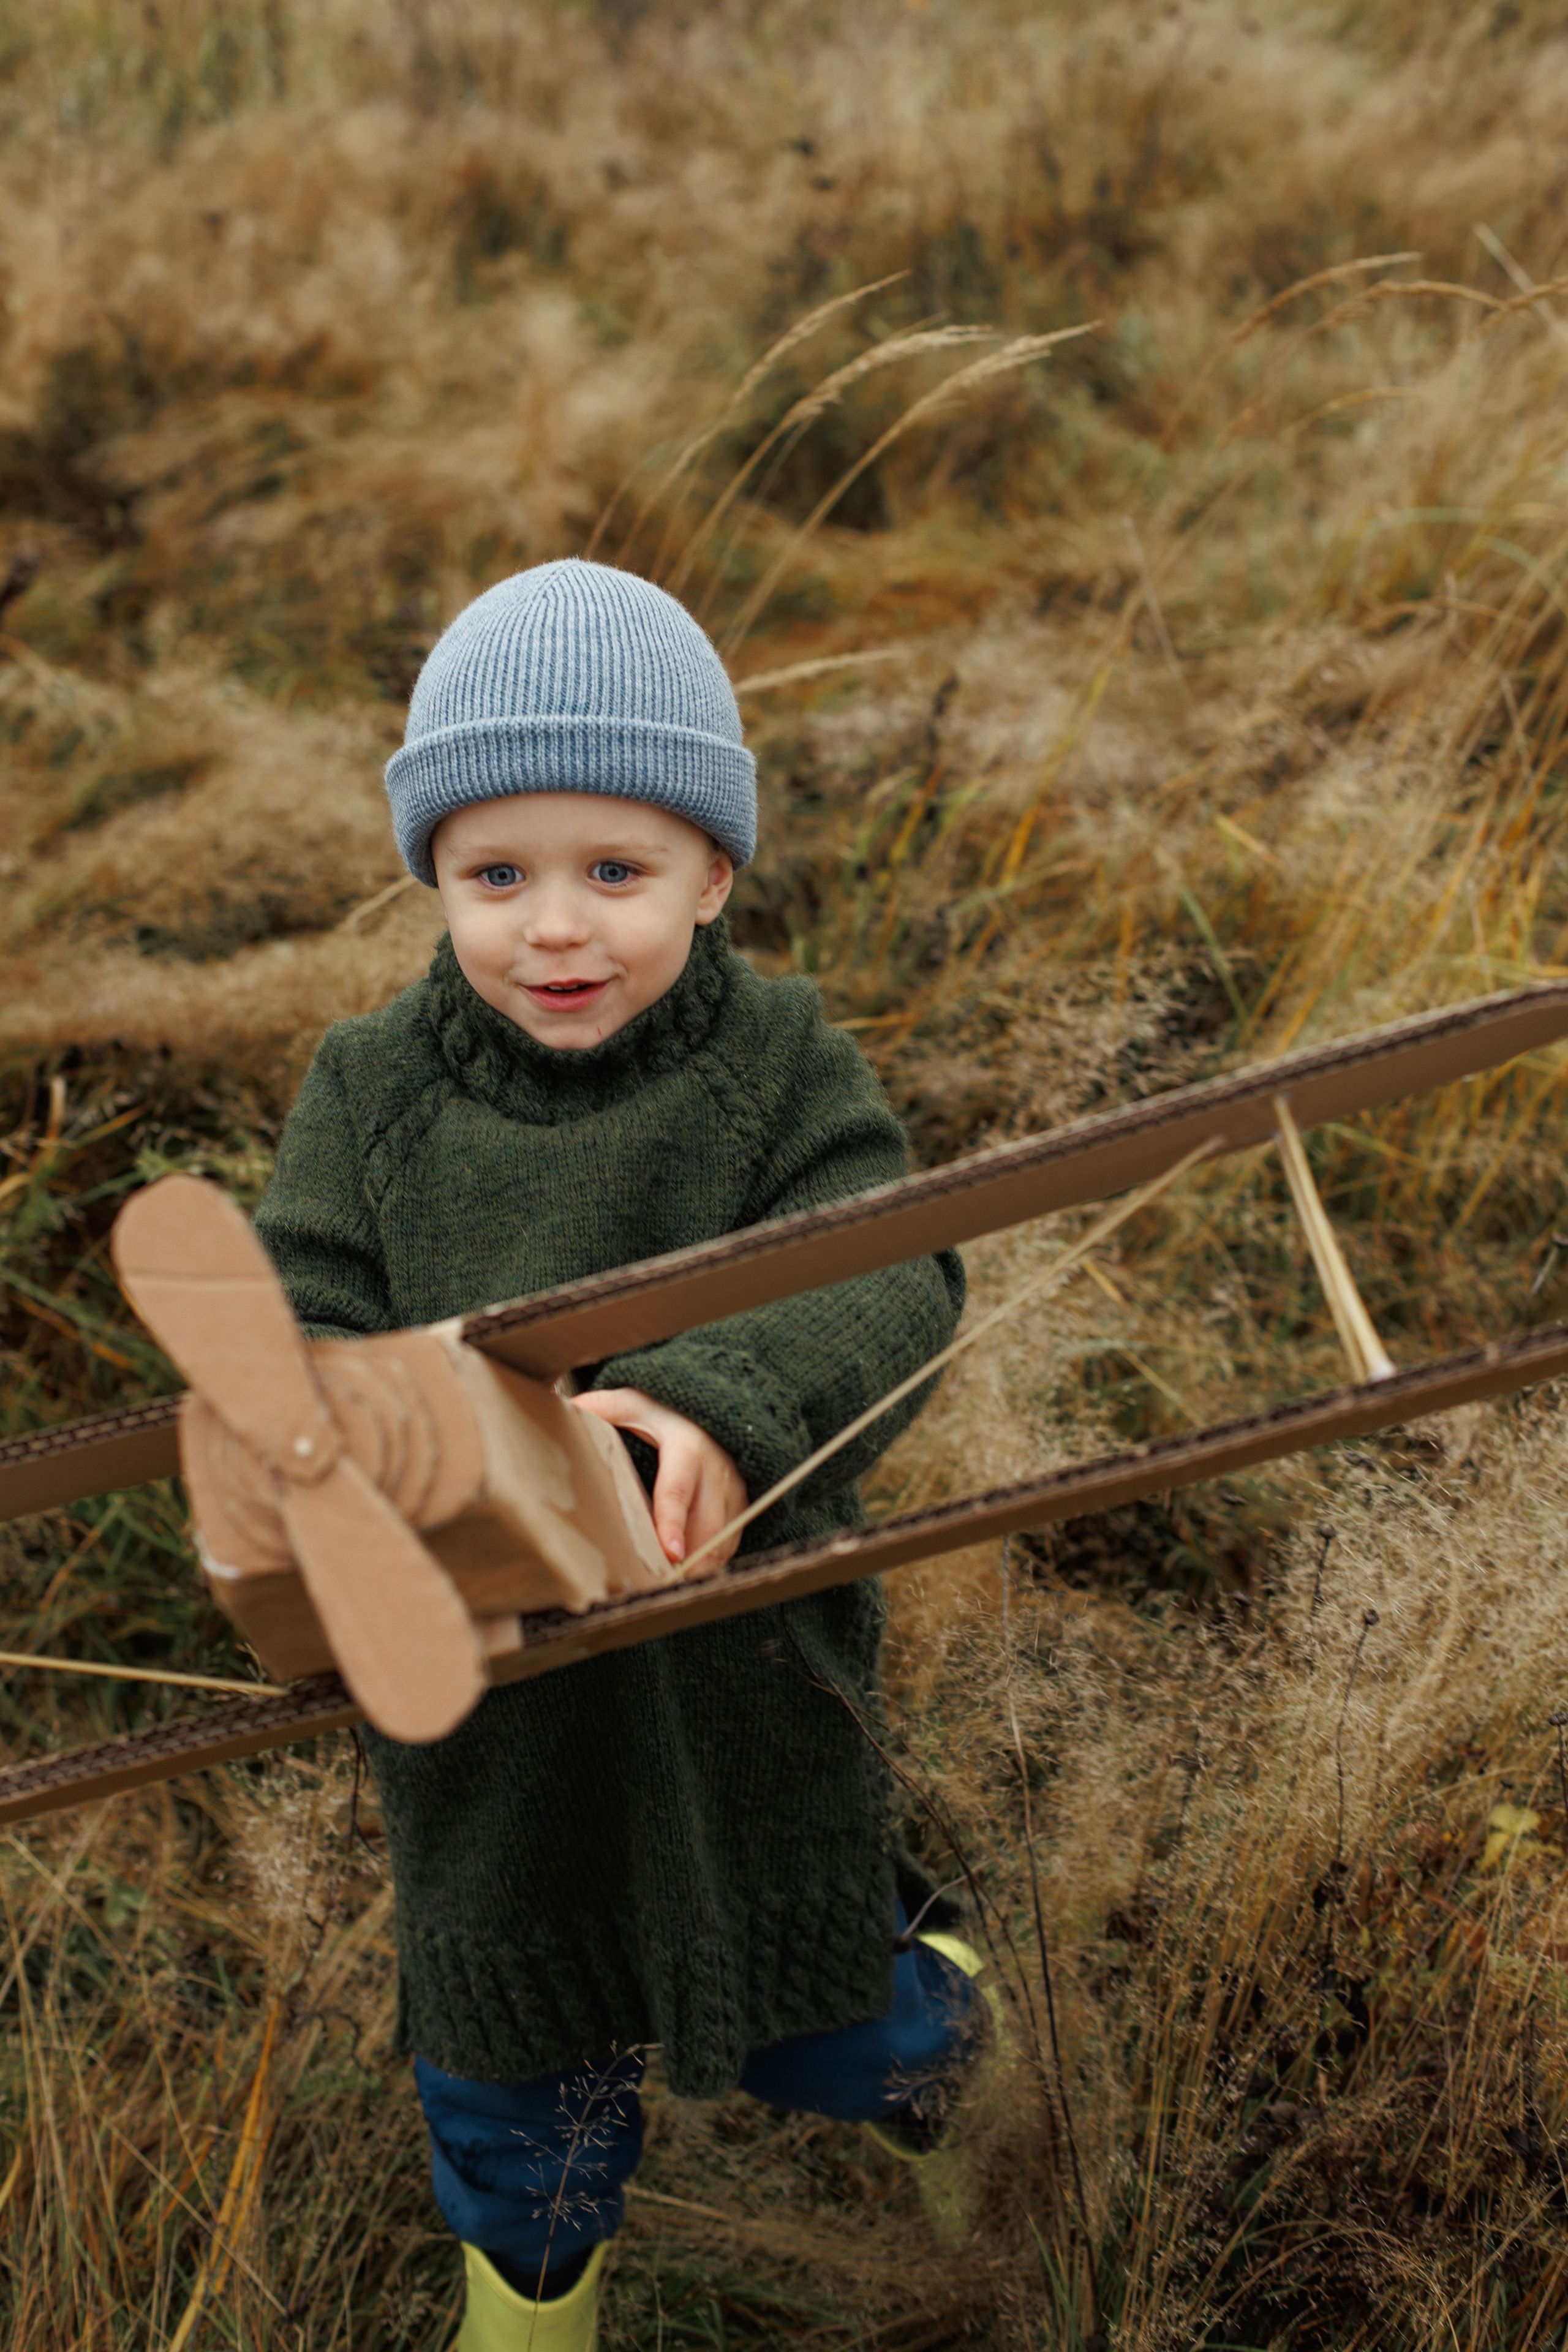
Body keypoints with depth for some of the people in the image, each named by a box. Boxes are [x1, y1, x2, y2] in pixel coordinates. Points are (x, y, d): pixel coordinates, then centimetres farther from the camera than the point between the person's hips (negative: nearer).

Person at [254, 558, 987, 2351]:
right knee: (504, 2030, 22)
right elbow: (303, 1334, -10)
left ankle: (921, 2021, 56)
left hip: (742, 1664, -1)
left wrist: (730, 1407, -44)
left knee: (819, 2026, 19)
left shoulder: (777, 1062, -13)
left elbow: (890, 1284, -24)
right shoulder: (370, 1091, -9)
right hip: (481, 1696, 2)